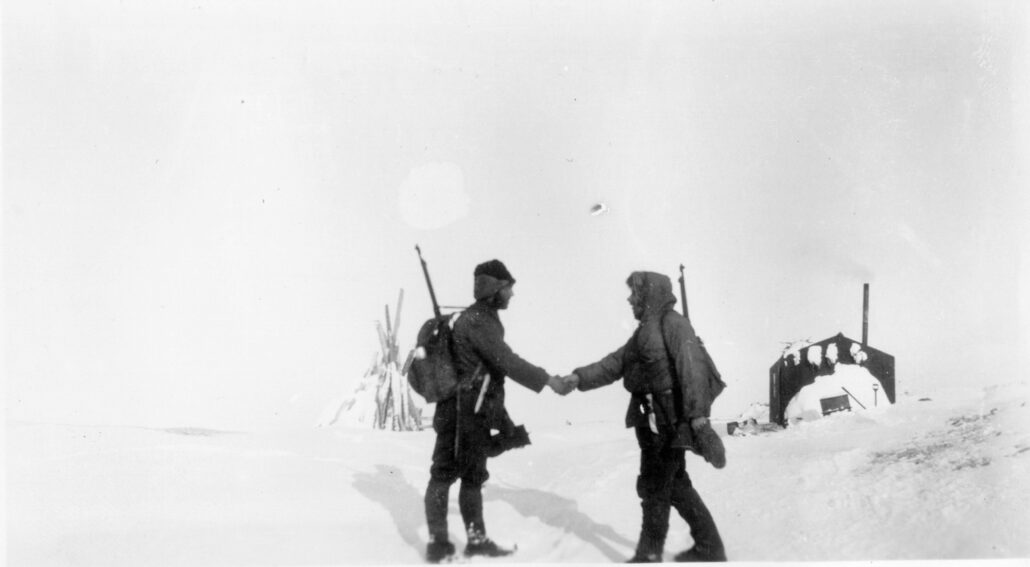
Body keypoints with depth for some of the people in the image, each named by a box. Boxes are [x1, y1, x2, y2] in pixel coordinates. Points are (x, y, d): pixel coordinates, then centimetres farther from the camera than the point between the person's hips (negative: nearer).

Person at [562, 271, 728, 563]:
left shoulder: (674, 323, -9)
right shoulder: (644, 332, 19)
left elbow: (692, 368, -19)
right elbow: (614, 364, 16)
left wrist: (698, 416, -26)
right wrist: (581, 377, 2)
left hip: (670, 420, -9)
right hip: (654, 421, 9)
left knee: (654, 487, -1)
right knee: (676, 485, 14)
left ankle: (649, 556, 9)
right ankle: (709, 547, 23)